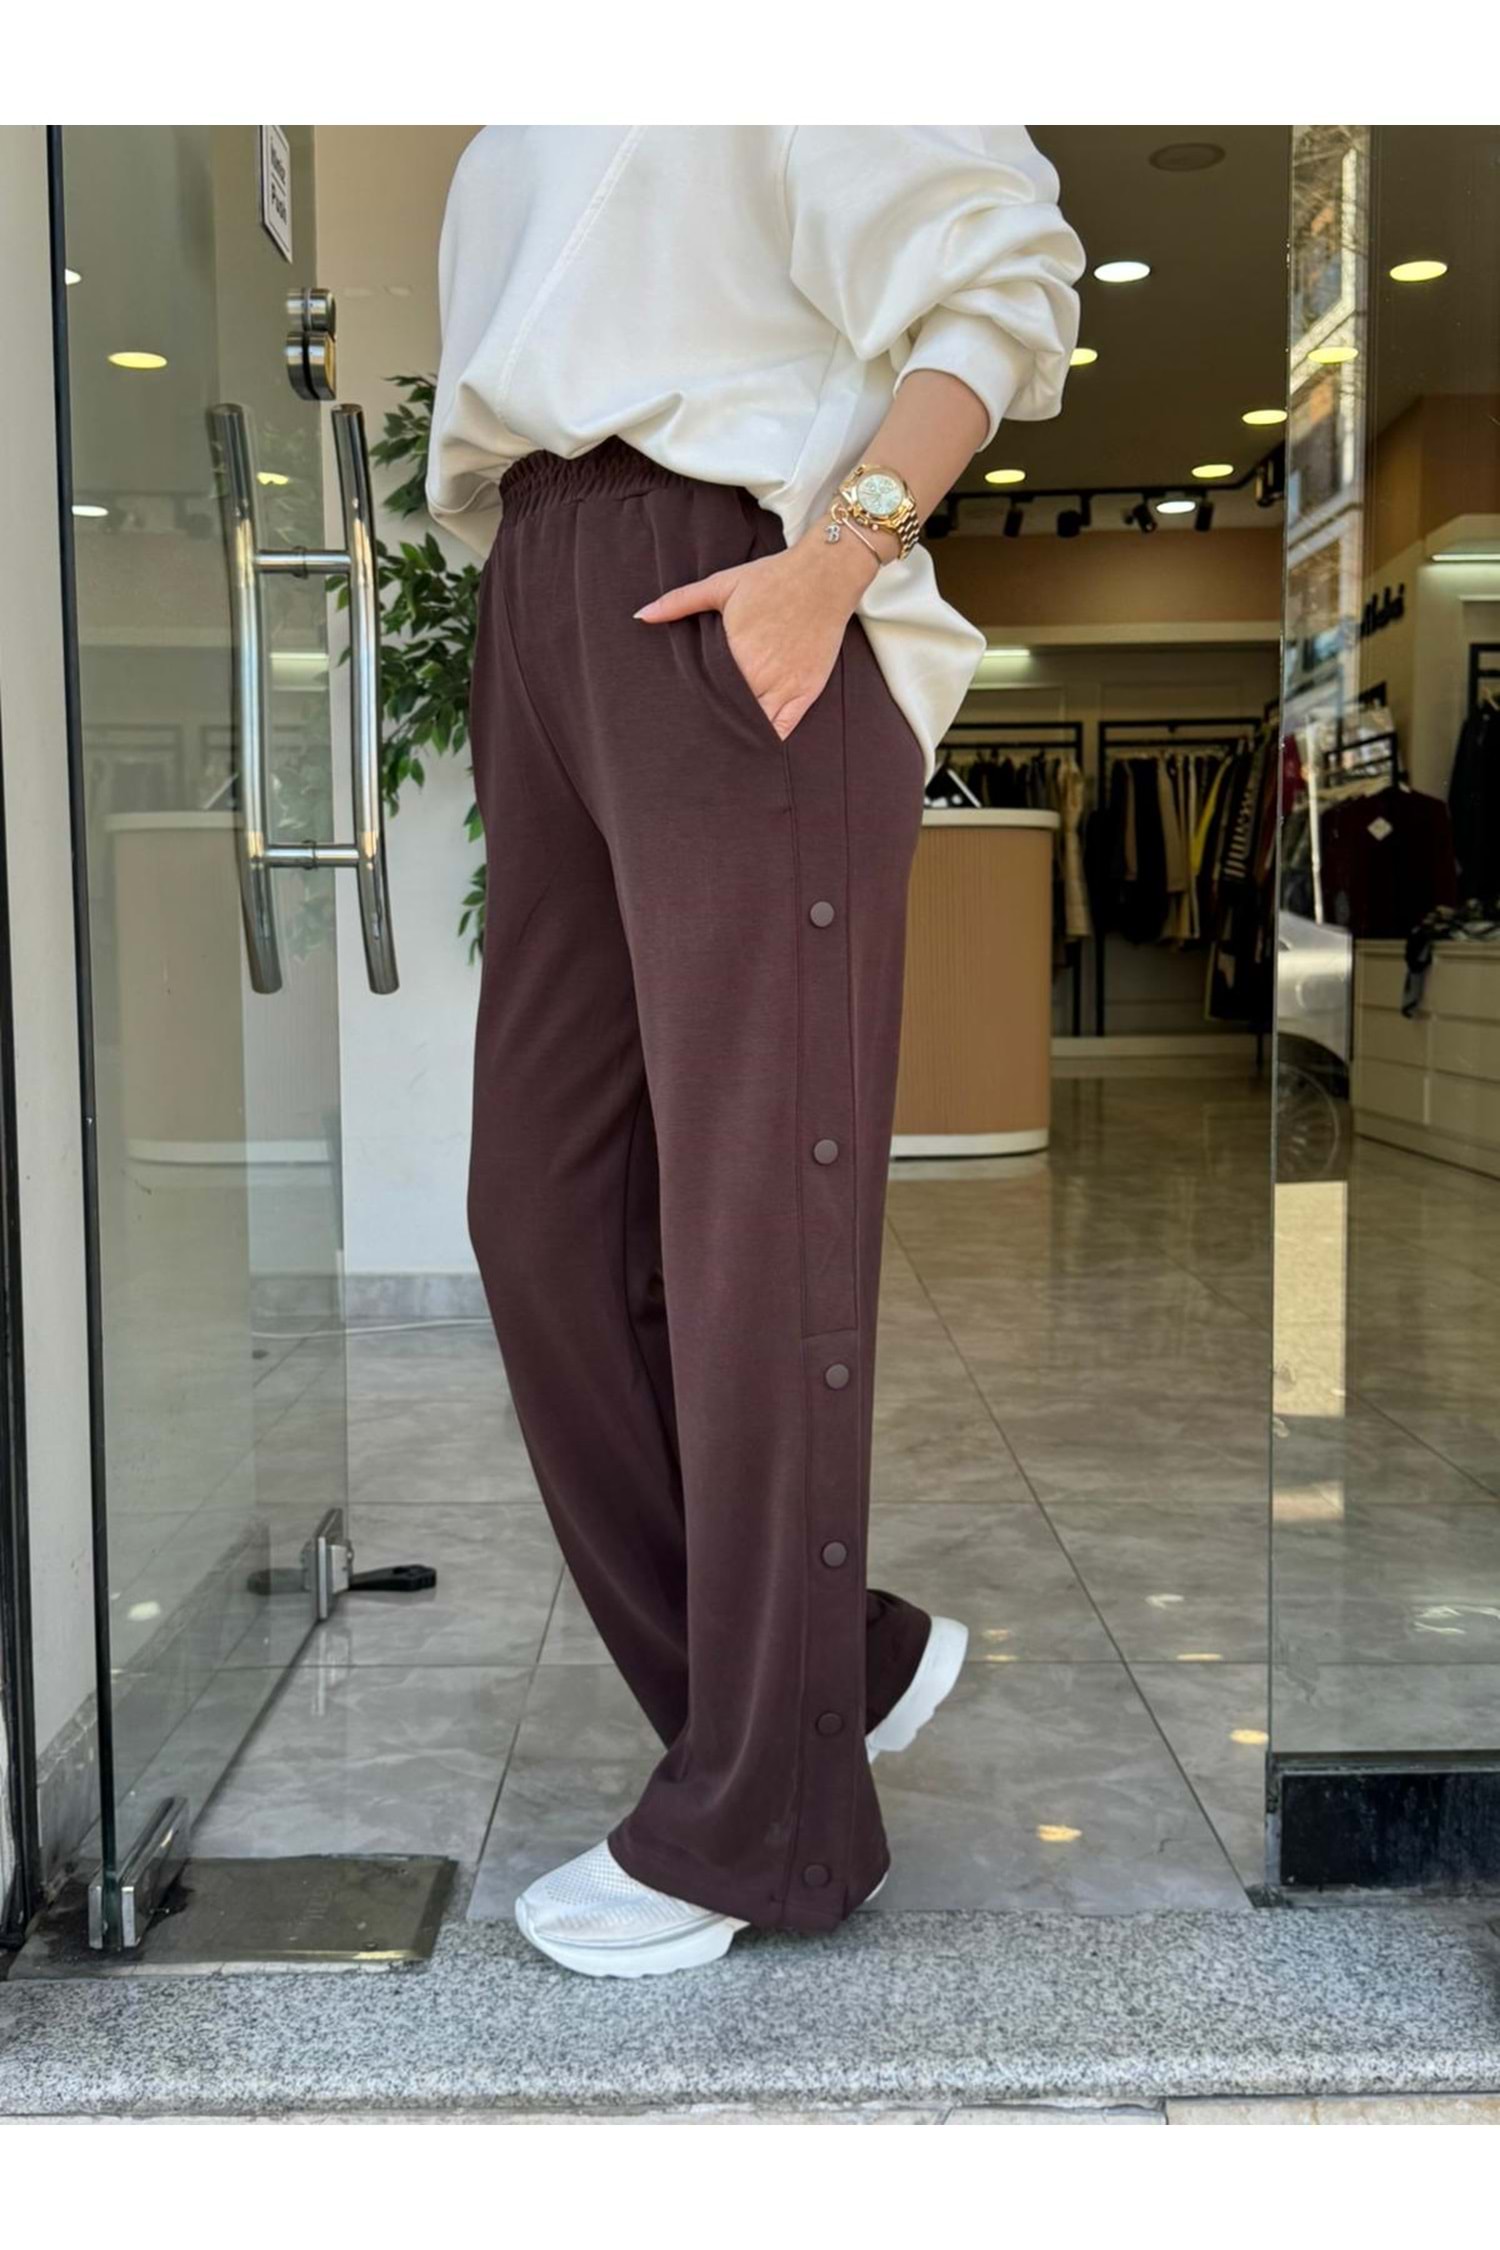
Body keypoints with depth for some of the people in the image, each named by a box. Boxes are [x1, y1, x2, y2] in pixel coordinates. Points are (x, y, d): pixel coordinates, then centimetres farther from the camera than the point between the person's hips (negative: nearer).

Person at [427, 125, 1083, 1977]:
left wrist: (838, 550, -19)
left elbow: (1012, 271, -5)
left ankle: (757, 1827, 3)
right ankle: (841, 1660, 17)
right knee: (542, 1202, 4)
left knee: (750, 1214, -7)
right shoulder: (531, 141, 27)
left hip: (735, 606, -8)